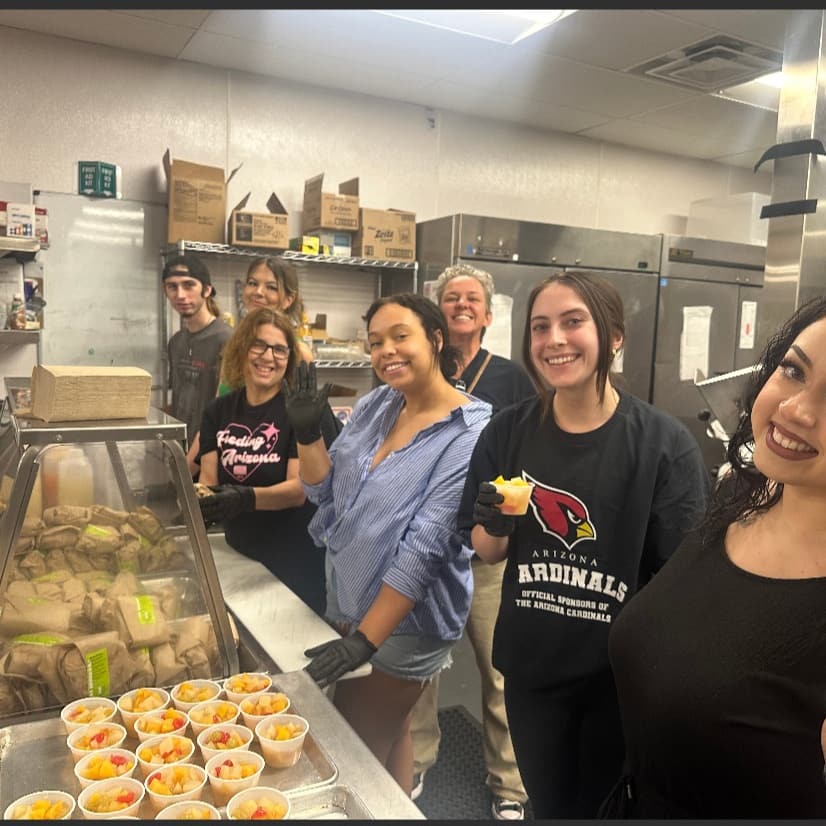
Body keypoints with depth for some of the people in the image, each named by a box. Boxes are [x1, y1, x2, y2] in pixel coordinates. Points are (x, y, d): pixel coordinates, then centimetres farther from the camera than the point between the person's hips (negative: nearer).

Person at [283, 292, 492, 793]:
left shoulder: (469, 432, -21)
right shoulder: (374, 405, -1)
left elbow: (425, 546, -26)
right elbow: (326, 492, 6)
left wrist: (365, 640, -26)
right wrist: (307, 434, -11)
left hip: (405, 621, -6)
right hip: (346, 599, 6)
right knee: (390, 732, 26)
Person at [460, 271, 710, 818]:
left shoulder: (665, 443, -16)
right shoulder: (507, 433, -7)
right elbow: (487, 552, 3)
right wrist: (496, 527, -18)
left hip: (624, 671, -2)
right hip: (530, 666, 3)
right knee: (548, 806, 24)